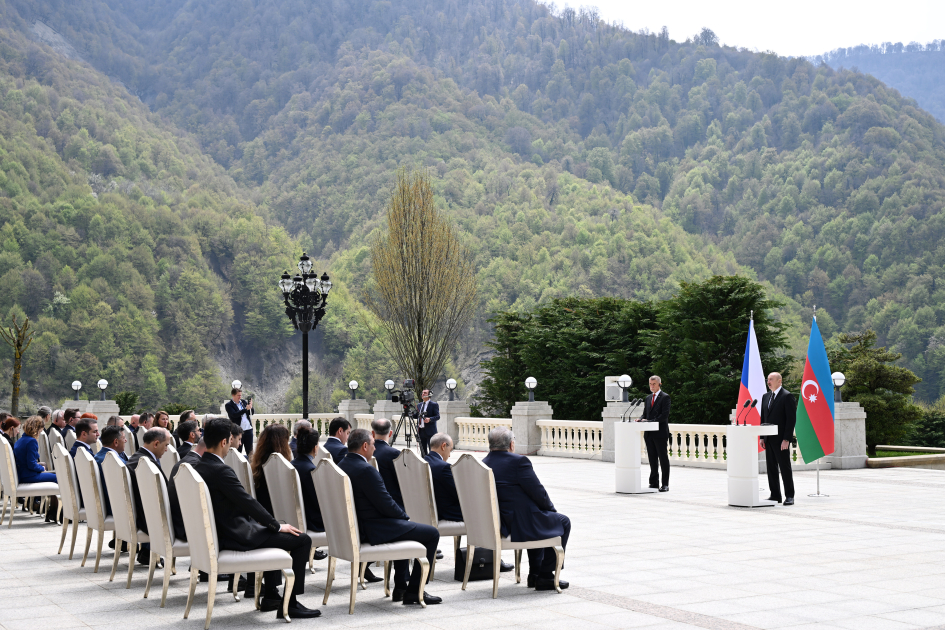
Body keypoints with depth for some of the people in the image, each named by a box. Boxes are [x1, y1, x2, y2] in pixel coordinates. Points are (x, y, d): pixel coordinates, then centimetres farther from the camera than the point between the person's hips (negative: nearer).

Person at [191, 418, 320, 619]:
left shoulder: (198, 467, 5)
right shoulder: (221, 470, -23)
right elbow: (247, 502, -20)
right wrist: (277, 526, -8)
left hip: (220, 532, 10)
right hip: (237, 535, -10)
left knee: (273, 532, 33)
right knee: (302, 540, -6)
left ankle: (270, 596, 33)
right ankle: (290, 604, -4)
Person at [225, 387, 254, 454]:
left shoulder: (243, 402, 10)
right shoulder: (229, 405, -4)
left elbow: (251, 413, 10)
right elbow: (234, 415, -19)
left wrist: (250, 406, -11)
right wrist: (246, 409, -27)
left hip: (248, 429, 4)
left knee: (250, 451, 7)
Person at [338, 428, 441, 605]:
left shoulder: (341, 466, 7)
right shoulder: (366, 470, -22)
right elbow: (386, 504, -20)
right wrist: (405, 516, 0)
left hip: (355, 528, 10)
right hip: (373, 531, -10)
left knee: (403, 527, 34)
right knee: (432, 534, -2)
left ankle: (400, 588, 31)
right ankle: (414, 592, 0)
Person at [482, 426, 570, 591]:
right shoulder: (518, 461, -18)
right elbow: (538, 493, -14)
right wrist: (551, 509, 7)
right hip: (520, 526, -8)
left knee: (539, 517, 34)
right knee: (562, 522, 15)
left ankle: (535, 574, 35)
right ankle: (545, 576, 15)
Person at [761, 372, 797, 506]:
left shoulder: (787, 396, -8)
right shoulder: (765, 397, 15)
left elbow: (791, 419, -12)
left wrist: (786, 439, -17)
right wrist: (762, 437, 10)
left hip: (781, 440, -7)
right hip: (769, 439, 7)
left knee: (785, 468, -2)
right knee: (771, 468, 9)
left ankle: (789, 496, 4)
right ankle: (775, 495, 15)